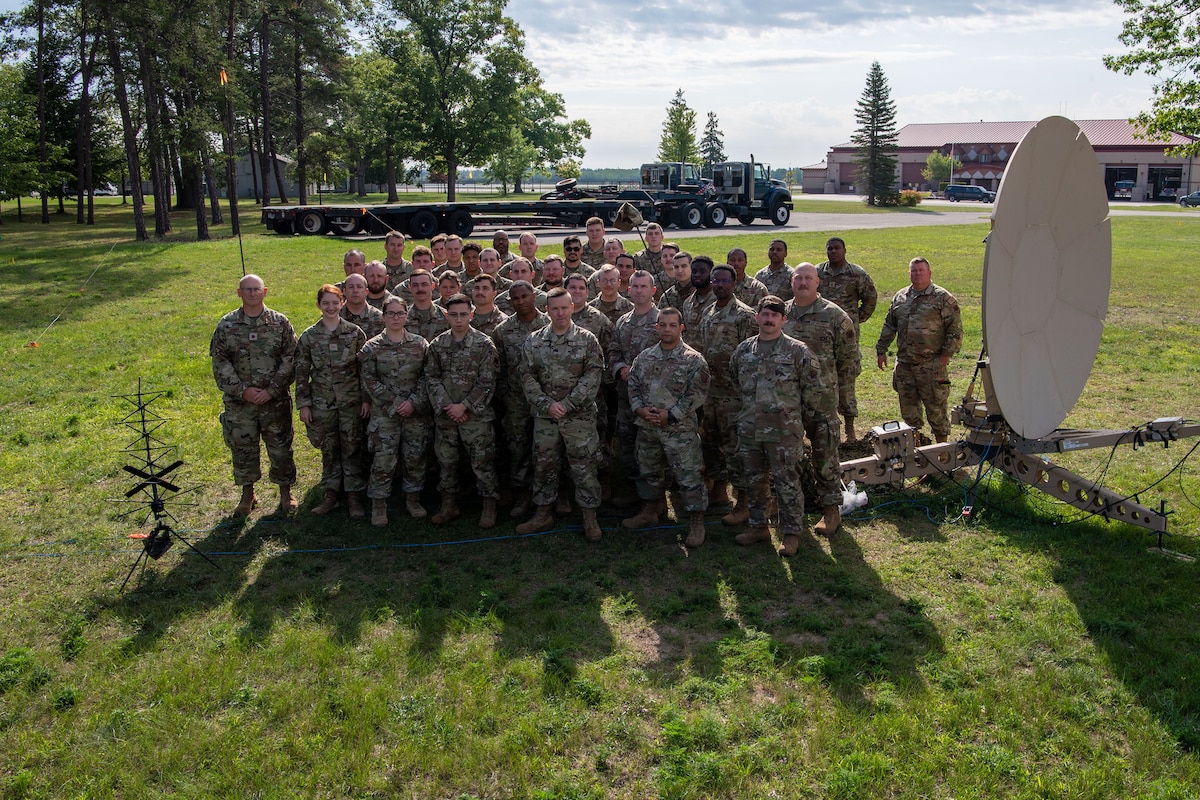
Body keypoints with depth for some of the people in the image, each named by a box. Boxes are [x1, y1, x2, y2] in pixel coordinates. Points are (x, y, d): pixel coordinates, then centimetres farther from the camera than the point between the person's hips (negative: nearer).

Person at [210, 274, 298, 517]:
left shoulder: (280, 323, -1)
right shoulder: (226, 324, 1)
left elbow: (290, 359, -4)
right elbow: (219, 362, -2)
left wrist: (272, 390, -12)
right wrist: (242, 389, -11)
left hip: (275, 400, -1)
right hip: (239, 402, 1)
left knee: (280, 447, 7)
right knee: (242, 449, 10)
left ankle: (286, 492, 24)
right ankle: (248, 494, 27)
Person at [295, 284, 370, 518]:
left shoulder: (355, 332, -2)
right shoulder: (309, 336, -1)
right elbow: (301, 373, 3)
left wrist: (366, 399, -3)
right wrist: (303, 404, -1)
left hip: (351, 401, -1)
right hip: (322, 402, 1)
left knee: (352, 448, 4)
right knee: (328, 449, 9)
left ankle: (354, 495, 14)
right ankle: (331, 494, 21)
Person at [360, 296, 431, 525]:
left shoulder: (420, 344, 5)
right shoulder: (372, 347, -1)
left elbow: (426, 377, 2)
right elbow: (369, 381, -5)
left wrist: (413, 402, -10)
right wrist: (395, 403, -12)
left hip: (416, 412, 2)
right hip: (384, 413, -2)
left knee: (416, 457, 8)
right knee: (383, 459, -2)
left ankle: (413, 499, 24)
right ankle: (378, 504, 11)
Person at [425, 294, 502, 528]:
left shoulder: (484, 343, -6)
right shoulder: (437, 344, 5)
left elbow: (487, 382, -9)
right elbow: (431, 378, 4)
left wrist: (464, 405, -14)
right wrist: (446, 406, -9)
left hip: (477, 415, -4)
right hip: (445, 415, 4)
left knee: (482, 462, 1)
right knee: (446, 461, 12)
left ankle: (489, 507, 14)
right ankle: (449, 505, 26)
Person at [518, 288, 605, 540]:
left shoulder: (587, 340, -3)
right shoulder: (533, 342, 4)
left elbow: (593, 376, -9)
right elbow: (528, 378, 1)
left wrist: (565, 404, -15)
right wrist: (547, 405, -12)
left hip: (579, 416, -3)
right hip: (544, 416, 3)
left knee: (584, 467, 2)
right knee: (543, 464, 11)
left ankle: (590, 518, 13)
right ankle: (544, 514, 24)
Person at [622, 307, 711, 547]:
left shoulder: (694, 360, -8)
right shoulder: (644, 357, 7)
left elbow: (697, 394, -13)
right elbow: (633, 386, 11)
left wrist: (670, 414, -17)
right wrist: (641, 409, -7)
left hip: (680, 429, -5)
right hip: (647, 428, 5)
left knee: (689, 476, -1)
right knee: (649, 472, 19)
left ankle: (697, 523, 10)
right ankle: (649, 512, 37)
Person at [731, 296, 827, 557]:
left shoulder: (798, 350, -6)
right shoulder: (743, 350, 7)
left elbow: (812, 387, 0)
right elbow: (736, 382, 22)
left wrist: (798, 413, 5)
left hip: (784, 430, -5)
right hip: (749, 428, 5)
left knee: (787, 483, 0)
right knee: (755, 480, 14)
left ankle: (791, 534, 11)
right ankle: (758, 526, 29)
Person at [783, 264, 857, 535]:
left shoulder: (834, 316, -4)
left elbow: (850, 358, 1)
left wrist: (832, 383, 5)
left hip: (822, 399, -4)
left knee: (825, 455, 0)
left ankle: (831, 508, 11)